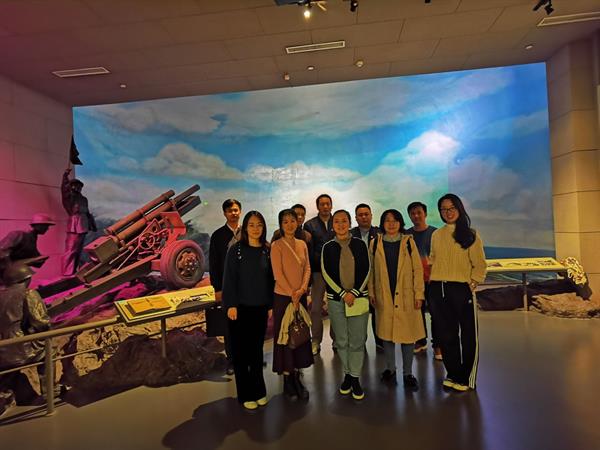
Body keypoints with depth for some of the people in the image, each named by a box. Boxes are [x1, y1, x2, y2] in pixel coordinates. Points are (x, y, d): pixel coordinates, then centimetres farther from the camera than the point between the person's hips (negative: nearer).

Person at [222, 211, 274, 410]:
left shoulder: (267, 250, 4)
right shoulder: (235, 249, -5)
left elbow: (270, 279, 6)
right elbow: (229, 278, -7)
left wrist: (271, 305, 4)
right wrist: (231, 305, -12)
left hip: (260, 308, 3)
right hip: (240, 307, -2)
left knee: (257, 349, 13)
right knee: (240, 351, 7)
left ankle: (259, 390, 28)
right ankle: (246, 394, 20)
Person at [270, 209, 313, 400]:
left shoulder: (302, 244, 7)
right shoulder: (276, 246, -9)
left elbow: (307, 268, 3)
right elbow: (278, 273, -13)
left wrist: (301, 289, -11)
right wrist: (292, 294, -14)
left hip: (301, 296, 5)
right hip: (283, 296, -5)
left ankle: (297, 377, 24)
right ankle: (287, 379, 18)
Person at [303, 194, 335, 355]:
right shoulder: (310, 225, 3)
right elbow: (308, 251, -1)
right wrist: (308, 273, -6)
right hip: (318, 271, -1)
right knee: (316, 308, 4)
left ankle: (336, 338, 23)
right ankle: (316, 341, 17)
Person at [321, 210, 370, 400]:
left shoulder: (360, 244, 3)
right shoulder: (328, 247, 3)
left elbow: (366, 270, 1)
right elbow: (326, 273, -1)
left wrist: (354, 292, -9)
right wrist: (343, 294, -9)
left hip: (359, 297, 0)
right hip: (336, 299, 1)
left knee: (357, 341, 1)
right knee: (341, 341, 8)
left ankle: (355, 378, 15)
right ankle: (347, 375, 25)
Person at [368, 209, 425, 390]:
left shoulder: (408, 242, 1)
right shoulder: (375, 244, 4)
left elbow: (417, 269, 0)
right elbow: (371, 270, 7)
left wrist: (419, 294, -3)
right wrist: (371, 292, 3)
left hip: (406, 296, -1)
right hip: (384, 296, 1)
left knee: (408, 334, 3)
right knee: (386, 333, 10)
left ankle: (408, 373, 19)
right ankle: (390, 369, 27)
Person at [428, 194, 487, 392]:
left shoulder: (470, 235, -1)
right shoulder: (436, 235, 11)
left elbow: (480, 264, -2)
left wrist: (472, 284, -11)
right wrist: (430, 279, 7)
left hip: (462, 289, -4)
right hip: (438, 290, 4)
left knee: (468, 336, 6)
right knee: (446, 335, 13)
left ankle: (466, 378, 22)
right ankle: (453, 374, 30)